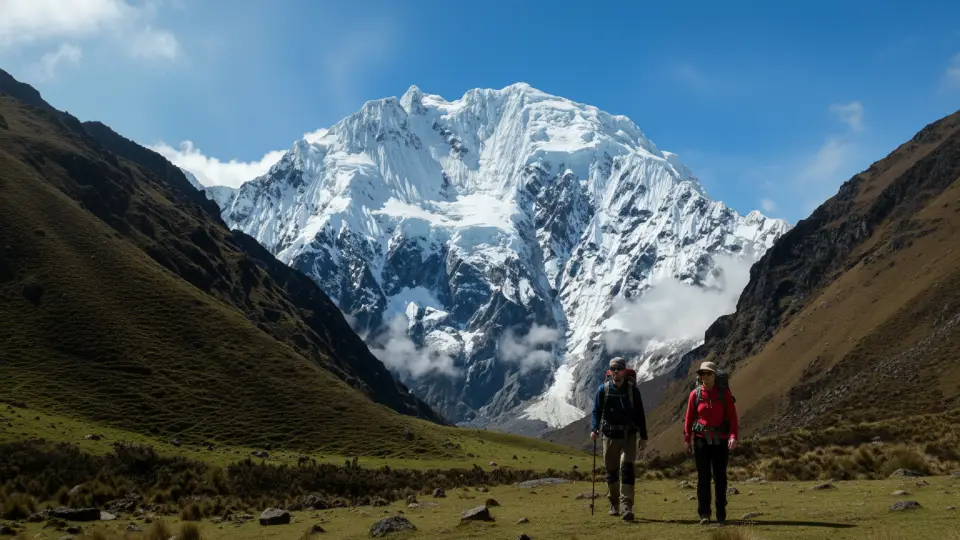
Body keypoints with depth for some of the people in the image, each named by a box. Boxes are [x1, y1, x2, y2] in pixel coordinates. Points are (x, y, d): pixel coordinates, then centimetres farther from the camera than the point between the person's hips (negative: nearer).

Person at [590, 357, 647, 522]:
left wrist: (643, 436, 3)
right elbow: (597, 411, 2)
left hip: (629, 435, -2)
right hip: (610, 435, 2)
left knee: (627, 467, -14)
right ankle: (614, 503, 27)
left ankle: (627, 506, -18)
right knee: (611, 470, 10)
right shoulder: (603, 389, 1)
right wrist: (595, 429, -15)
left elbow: (640, 414, 5)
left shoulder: (632, 389, 0)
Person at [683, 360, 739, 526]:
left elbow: (732, 416, -6)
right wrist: (687, 439, 1)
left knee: (720, 477, 6)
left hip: (721, 441, 0)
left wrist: (733, 436, -19)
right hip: (701, 439, 0)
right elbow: (689, 418, 3)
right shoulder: (695, 394, 0)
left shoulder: (724, 393, -3)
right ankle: (704, 514, 4)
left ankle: (721, 514, 15)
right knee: (703, 477, -1)